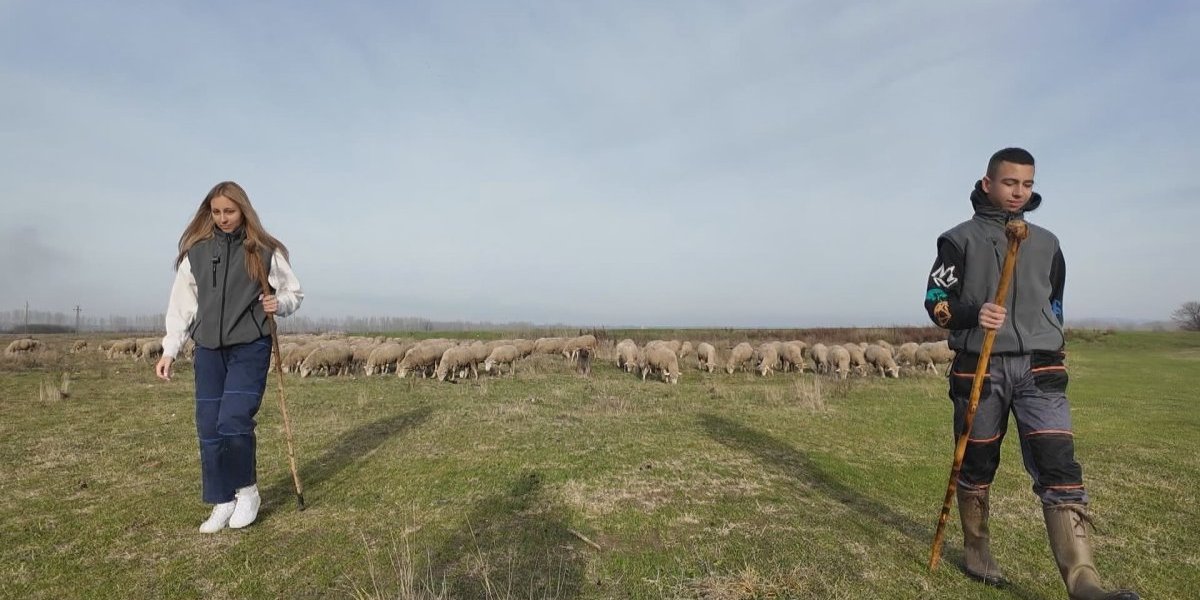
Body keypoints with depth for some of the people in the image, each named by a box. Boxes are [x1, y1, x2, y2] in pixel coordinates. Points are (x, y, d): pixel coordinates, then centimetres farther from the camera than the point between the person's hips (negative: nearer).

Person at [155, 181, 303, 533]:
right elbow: (181, 304, 11)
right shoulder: (196, 252, 8)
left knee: (233, 422, -13)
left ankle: (247, 491, 10)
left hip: (250, 348, -3)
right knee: (208, 429, 5)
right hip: (208, 350, 4)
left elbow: (294, 292, 8)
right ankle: (223, 502, 19)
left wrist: (280, 303, -14)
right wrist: (169, 350, 6)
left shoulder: (265, 251, 0)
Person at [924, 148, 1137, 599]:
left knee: (1059, 467, -10)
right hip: (979, 367, -3)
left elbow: (1054, 305, 23)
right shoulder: (959, 238, 3)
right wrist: (973, 314, -23)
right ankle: (976, 548, 26)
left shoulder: (1046, 243, 16)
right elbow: (936, 302, -4)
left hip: (1039, 368, 3)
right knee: (976, 463, 8)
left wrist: (1056, 353, 21)